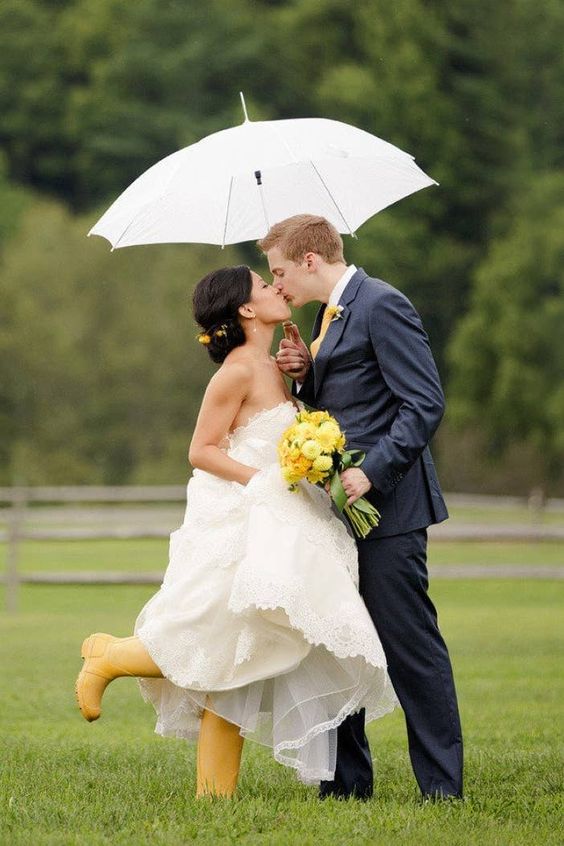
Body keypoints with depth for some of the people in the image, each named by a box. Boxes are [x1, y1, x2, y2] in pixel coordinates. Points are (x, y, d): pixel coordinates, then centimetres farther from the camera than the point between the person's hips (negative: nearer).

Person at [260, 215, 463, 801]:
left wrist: (371, 471, -25)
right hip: (342, 510, 10)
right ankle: (347, 784, 17)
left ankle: (442, 789, -2)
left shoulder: (381, 305, -12)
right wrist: (304, 372, 5)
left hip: (385, 506, -10)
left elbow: (425, 403, -18)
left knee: (409, 645, -7)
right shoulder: (331, 315, 18)